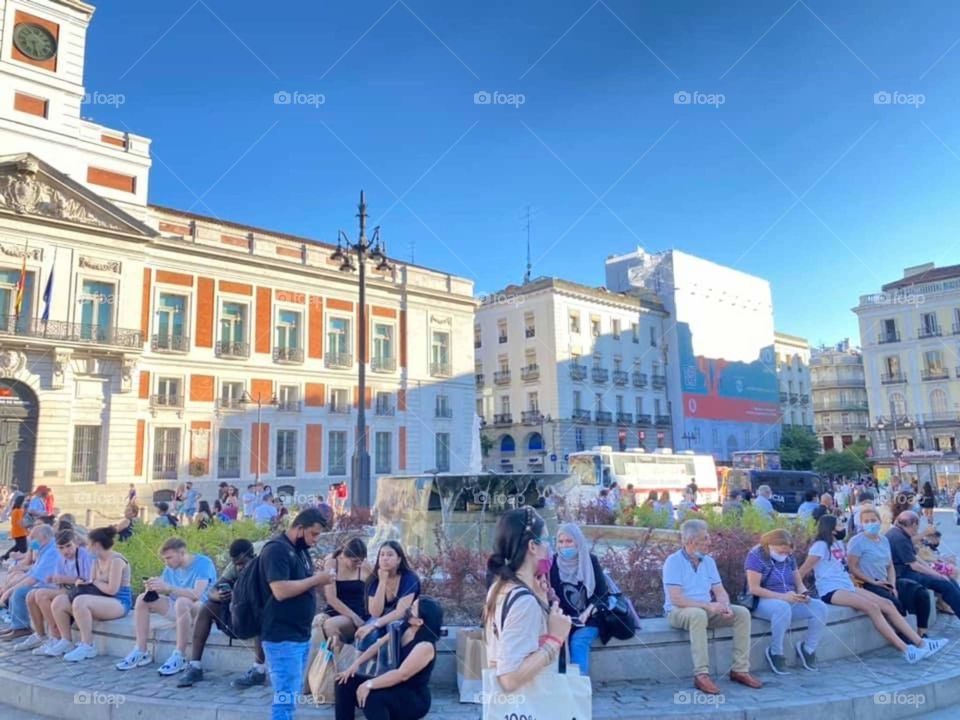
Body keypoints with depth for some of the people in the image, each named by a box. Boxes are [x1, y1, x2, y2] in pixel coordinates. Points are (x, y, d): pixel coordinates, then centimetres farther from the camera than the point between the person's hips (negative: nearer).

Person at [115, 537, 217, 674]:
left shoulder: (203, 563, -19)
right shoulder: (171, 567, 3)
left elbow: (196, 594, -31)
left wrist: (168, 588, -38)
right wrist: (152, 588, -19)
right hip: (178, 608, 8)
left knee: (182, 602, -39)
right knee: (142, 599, -4)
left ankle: (179, 657, -31)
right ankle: (141, 652, -4)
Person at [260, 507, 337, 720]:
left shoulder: (301, 549, 13)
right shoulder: (276, 549, -16)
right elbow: (281, 591, -26)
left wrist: (319, 581, 1)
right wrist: (316, 579, -18)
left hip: (301, 635, 9)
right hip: (282, 637, -9)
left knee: (292, 695, 16)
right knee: (285, 697, -6)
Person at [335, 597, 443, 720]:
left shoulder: (425, 646, -25)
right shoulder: (402, 629, 0)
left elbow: (402, 675, -31)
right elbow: (379, 645, 7)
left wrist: (369, 685, -30)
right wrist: (356, 663, -6)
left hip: (414, 700, -8)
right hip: (393, 687, 9)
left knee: (371, 697, -35)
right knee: (345, 683, -4)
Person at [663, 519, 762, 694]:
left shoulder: (708, 561, 8)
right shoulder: (673, 561, -14)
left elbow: (720, 591, 6)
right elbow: (676, 599, -22)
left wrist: (724, 606, -17)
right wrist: (707, 605, -26)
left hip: (707, 610, 7)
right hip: (679, 612, -7)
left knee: (742, 612, -12)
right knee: (698, 614, -39)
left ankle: (740, 670, -8)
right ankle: (701, 675, -35)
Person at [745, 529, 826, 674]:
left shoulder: (789, 558, 10)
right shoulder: (756, 556, -12)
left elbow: (799, 583, 13)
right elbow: (754, 588, -19)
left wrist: (804, 594, -12)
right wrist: (783, 596, -26)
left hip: (790, 601, 7)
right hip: (763, 602, -7)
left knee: (820, 607, -14)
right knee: (783, 607, -39)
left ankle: (807, 648, 3)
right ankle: (775, 653, -22)